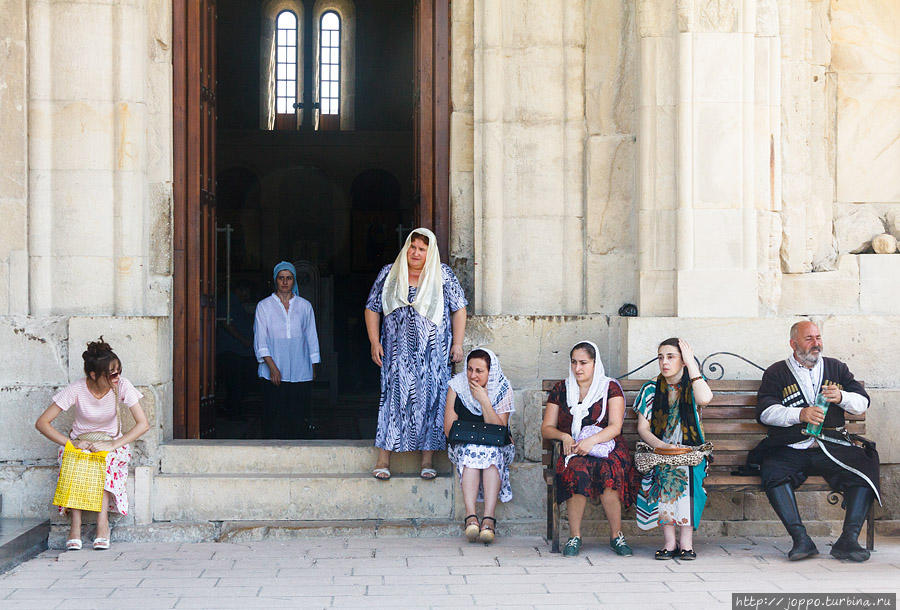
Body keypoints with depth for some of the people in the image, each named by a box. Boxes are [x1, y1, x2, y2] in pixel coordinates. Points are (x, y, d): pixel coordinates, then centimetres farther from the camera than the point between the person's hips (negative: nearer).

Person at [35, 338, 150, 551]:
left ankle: (102, 523, -37)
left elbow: (143, 424, -19)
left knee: (105, 460, -35)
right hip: (80, 440, 0)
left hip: (112, 442, 0)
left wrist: (112, 445, -30)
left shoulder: (122, 386, -16)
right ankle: (75, 525, -38)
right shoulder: (77, 389, -18)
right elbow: (42, 423, -16)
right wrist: (71, 443, -29)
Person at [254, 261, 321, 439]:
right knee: (274, 419, -3)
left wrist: (313, 368, 9)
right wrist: (272, 367, -12)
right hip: (274, 374, -1)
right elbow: (260, 340, -1)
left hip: (300, 373, 1)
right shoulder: (264, 306, 5)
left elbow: (311, 338, 14)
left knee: (298, 418, -1)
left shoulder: (304, 306, 10)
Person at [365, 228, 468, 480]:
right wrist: (375, 342, 1)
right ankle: (383, 459, -2)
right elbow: (372, 309, 10)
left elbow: (459, 309, 5)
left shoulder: (443, 275, 4)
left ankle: (427, 461, 7)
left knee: (431, 399, -1)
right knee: (394, 396, -6)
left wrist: (457, 344, -2)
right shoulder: (389, 273, 6)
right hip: (398, 351, 0)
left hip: (433, 352, 0)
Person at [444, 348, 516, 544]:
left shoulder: (502, 389, -5)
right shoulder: (457, 386, -4)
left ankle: (488, 518, -41)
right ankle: (470, 516, -42)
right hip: (463, 446, 0)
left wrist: (484, 401, -21)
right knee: (471, 452, -33)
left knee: (492, 452, -33)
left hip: (495, 446, 0)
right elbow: (449, 429, -6)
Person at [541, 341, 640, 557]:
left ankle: (616, 535, -19)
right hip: (573, 450, 1)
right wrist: (564, 436, -10)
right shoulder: (561, 390, 13)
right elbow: (546, 428, 11)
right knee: (577, 472, -35)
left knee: (609, 471, -36)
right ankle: (574, 537, -23)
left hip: (607, 448, -1)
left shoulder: (610, 388, 6)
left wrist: (592, 440, -21)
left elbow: (615, 427, -4)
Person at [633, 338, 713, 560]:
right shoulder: (651, 389, 7)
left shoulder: (693, 385, 4)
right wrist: (663, 446, -19)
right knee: (665, 470, -32)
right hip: (658, 451, 1)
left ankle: (686, 540, -30)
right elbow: (642, 428, 1)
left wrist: (692, 363, -14)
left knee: (687, 470, -34)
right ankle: (669, 541, -29)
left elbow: (704, 399, -22)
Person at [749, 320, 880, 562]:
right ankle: (800, 539, -32)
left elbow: (863, 403, 16)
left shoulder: (836, 368, 21)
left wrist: (841, 397, -6)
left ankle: (848, 540, -24)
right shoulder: (776, 373, 13)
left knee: (864, 467, -26)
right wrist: (800, 414, -16)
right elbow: (765, 412, 0)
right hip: (790, 449, -2)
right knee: (772, 470, -33)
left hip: (832, 448, 2)